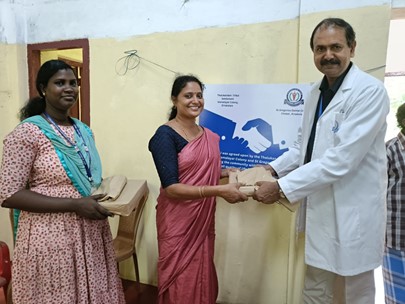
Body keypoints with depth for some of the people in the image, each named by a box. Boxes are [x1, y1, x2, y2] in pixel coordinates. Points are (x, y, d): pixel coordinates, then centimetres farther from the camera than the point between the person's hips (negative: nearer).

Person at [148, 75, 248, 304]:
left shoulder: (209, 136, 5)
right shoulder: (165, 135, -16)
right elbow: (171, 188, -22)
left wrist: (228, 172, 0)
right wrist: (219, 191, -29)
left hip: (204, 220, 6)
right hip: (178, 221, -6)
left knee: (203, 277, 19)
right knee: (181, 282, 10)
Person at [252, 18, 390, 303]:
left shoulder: (370, 91, -18)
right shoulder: (317, 92, 8)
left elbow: (342, 158, -26)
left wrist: (282, 188, -24)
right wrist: (273, 169, -1)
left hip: (353, 214, -7)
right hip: (319, 209, 7)